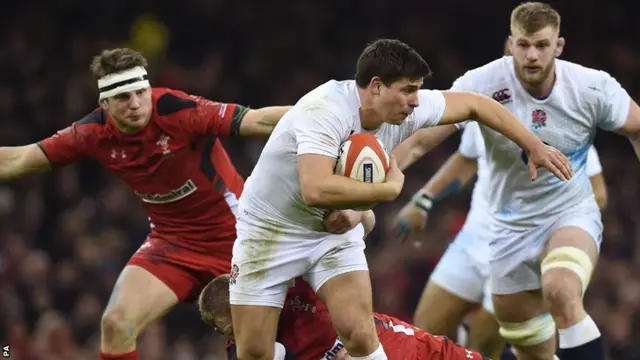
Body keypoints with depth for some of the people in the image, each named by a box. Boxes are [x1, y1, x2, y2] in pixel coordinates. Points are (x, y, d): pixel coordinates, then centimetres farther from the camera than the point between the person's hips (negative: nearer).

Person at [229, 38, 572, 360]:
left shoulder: (406, 108, -14)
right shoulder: (325, 111, -33)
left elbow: (473, 104, 2)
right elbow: (316, 190, -47)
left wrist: (534, 146, -1)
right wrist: (390, 189, -35)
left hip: (335, 227, 5)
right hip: (271, 227, -5)